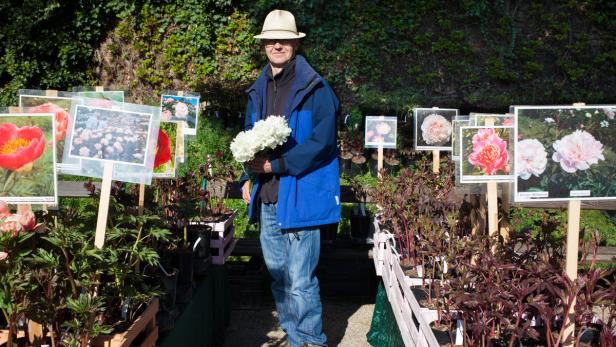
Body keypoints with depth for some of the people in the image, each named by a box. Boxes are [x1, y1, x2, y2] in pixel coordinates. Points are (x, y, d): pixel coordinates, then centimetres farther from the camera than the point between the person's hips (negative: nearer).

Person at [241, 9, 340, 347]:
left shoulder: (315, 89, -8)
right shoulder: (258, 90, 13)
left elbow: (321, 142, -16)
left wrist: (276, 166, -18)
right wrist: (250, 177, 9)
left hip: (300, 196, -7)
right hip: (266, 197, 7)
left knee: (300, 282, -6)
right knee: (278, 276, 17)